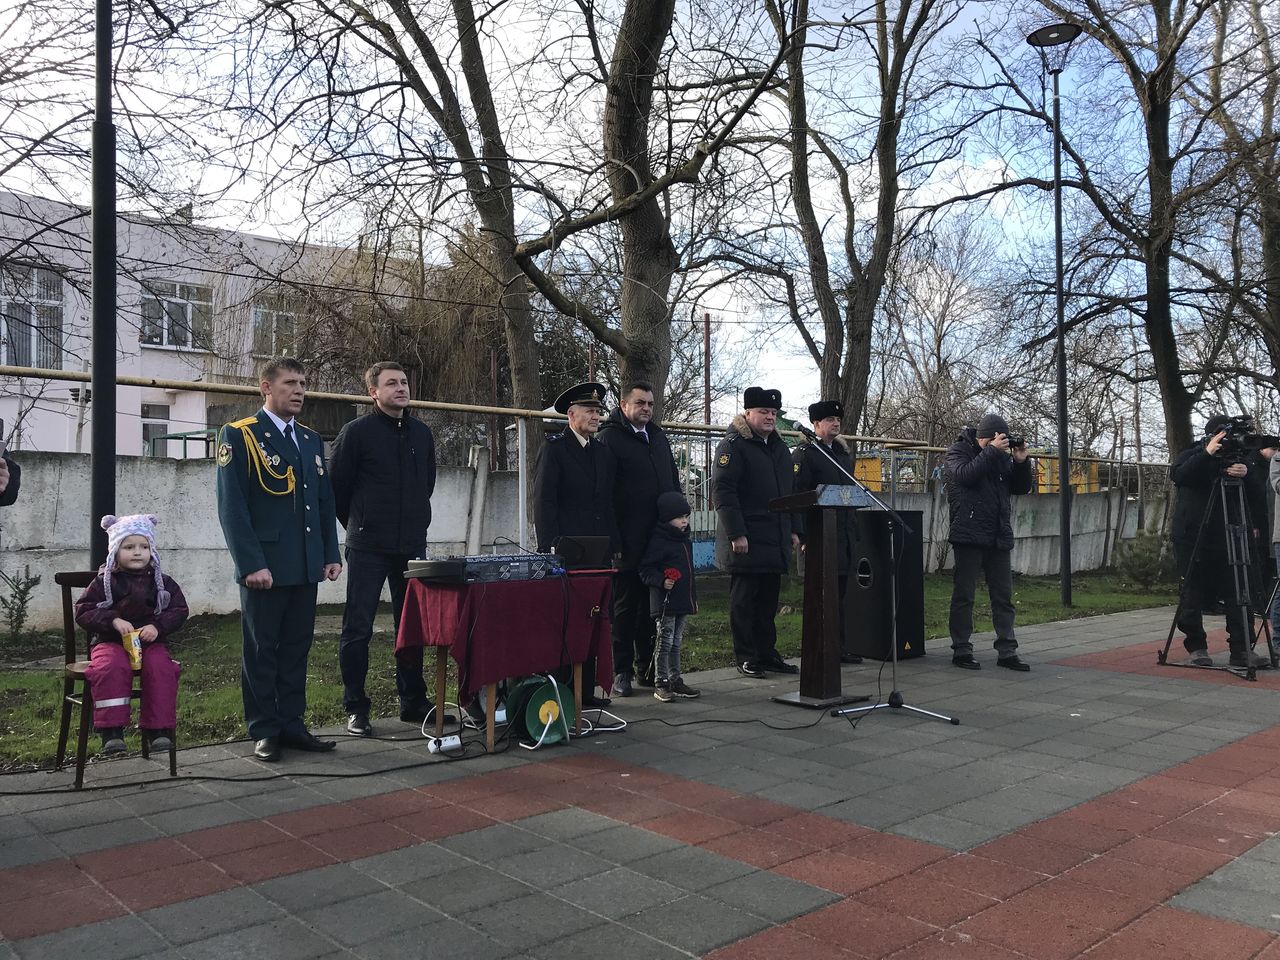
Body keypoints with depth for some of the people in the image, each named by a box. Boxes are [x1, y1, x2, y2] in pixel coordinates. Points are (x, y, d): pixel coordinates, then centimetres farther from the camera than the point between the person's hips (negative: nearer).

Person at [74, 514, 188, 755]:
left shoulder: (162, 582, 9)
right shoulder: (105, 582, 5)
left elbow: (179, 610, 7)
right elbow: (83, 611, 0)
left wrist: (157, 626, -12)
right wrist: (113, 621, -17)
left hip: (151, 642, 1)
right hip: (111, 642, -1)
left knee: (160, 667, -28)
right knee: (112, 667, -33)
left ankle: (158, 729, -18)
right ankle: (111, 730, -27)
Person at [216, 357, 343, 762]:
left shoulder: (311, 440, 15)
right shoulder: (239, 436, -5)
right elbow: (232, 506, -11)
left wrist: (331, 554, 9)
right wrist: (251, 564, -17)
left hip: (306, 567, 6)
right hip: (265, 567, -6)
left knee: (296, 650, 11)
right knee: (261, 652, 5)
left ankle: (292, 725, 20)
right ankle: (264, 731, 14)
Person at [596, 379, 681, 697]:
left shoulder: (658, 436, 16)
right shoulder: (610, 437, -6)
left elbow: (674, 480, 22)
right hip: (628, 542, -6)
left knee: (652, 607, 13)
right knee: (624, 607, 3)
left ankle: (646, 667, 23)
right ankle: (621, 671, 11)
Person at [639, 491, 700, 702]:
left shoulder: (685, 541, 15)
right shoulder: (658, 541, -12)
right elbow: (645, 569, -14)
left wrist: (693, 597, 24)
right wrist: (661, 581, -28)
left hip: (683, 601, 8)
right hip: (666, 602, -8)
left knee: (676, 642, 14)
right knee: (665, 642, -3)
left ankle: (675, 680, 21)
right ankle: (661, 683, 4)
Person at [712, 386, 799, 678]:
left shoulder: (779, 448, 18)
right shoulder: (733, 446, -8)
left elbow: (789, 492, 24)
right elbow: (722, 490, -16)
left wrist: (792, 530, 17)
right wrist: (736, 534, -20)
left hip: (775, 541, 8)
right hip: (746, 541, -7)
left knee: (768, 600, 12)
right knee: (744, 600, 1)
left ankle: (767, 654, 21)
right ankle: (745, 658, 8)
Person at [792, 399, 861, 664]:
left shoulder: (844, 454, 18)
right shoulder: (805, 453, -7)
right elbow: (797, 496, -13)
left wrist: (854, 530, 17)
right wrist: (802, 535, -20)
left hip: (845, 536, 8)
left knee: (839, 592, 12)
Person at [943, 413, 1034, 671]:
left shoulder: (1002, 456, 15)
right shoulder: (957, 452, -1)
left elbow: (1021, 488, 13)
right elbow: (965, 475, -21)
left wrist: (1021, 461, -2)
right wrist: (992, 450, -19)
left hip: (999, 538, 6)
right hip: (968, 536, -6)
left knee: (1004, 597, 6)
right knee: (964, 596, 0)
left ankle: (1007, 652, 12)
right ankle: (961, 650, 8)